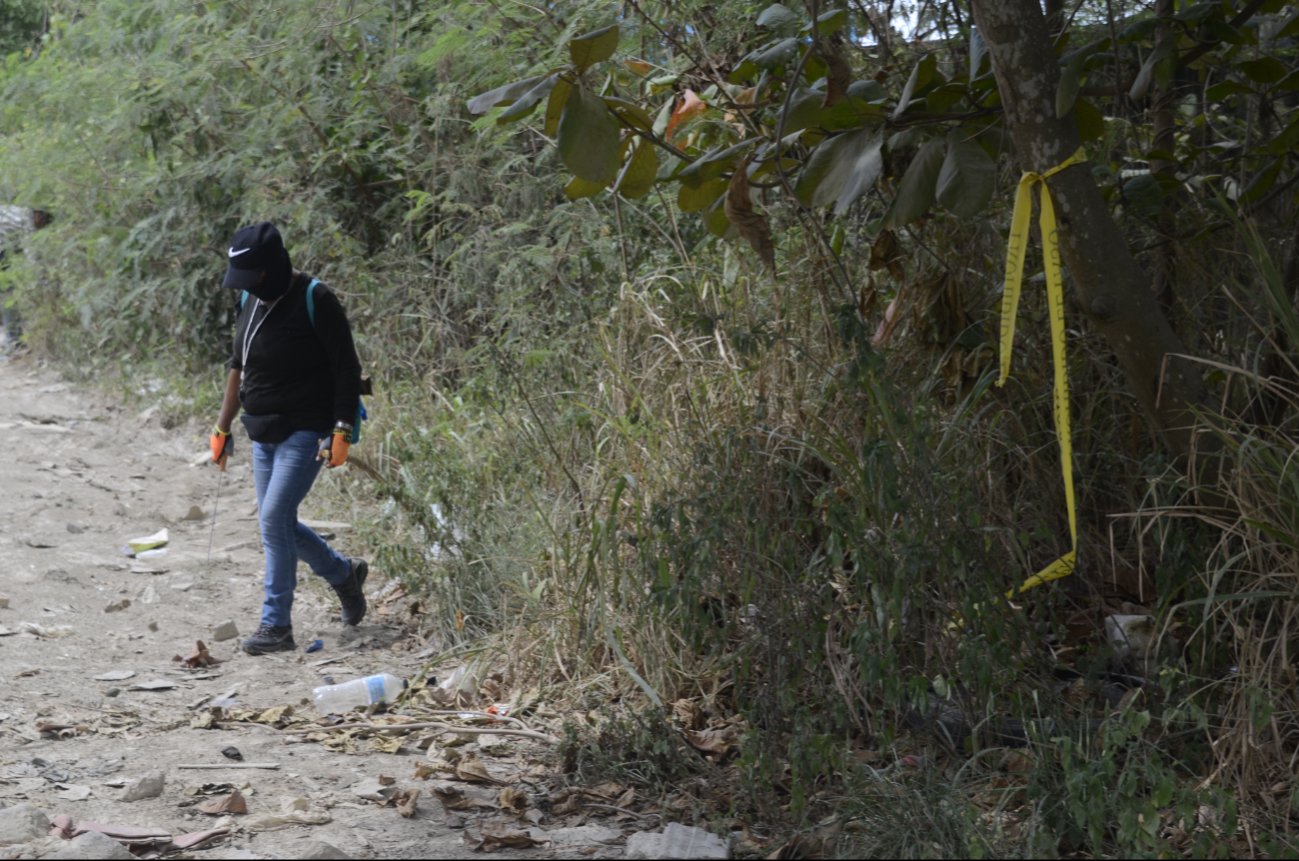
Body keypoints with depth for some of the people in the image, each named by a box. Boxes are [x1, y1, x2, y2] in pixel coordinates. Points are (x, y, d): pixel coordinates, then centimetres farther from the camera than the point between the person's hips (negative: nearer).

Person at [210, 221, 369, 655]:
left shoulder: (315, 302, -16)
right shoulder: (251, 299, 8)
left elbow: (347, 369, -14)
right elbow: (239, 366, 17)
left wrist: (342, 432, -19)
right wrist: (223, 428, 17)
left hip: (306, 432, -8)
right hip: (264, 434, 8)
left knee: (275, 519, -14)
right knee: (277, 523, 12)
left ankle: (276, 625, -6)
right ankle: (344, 573, 34)